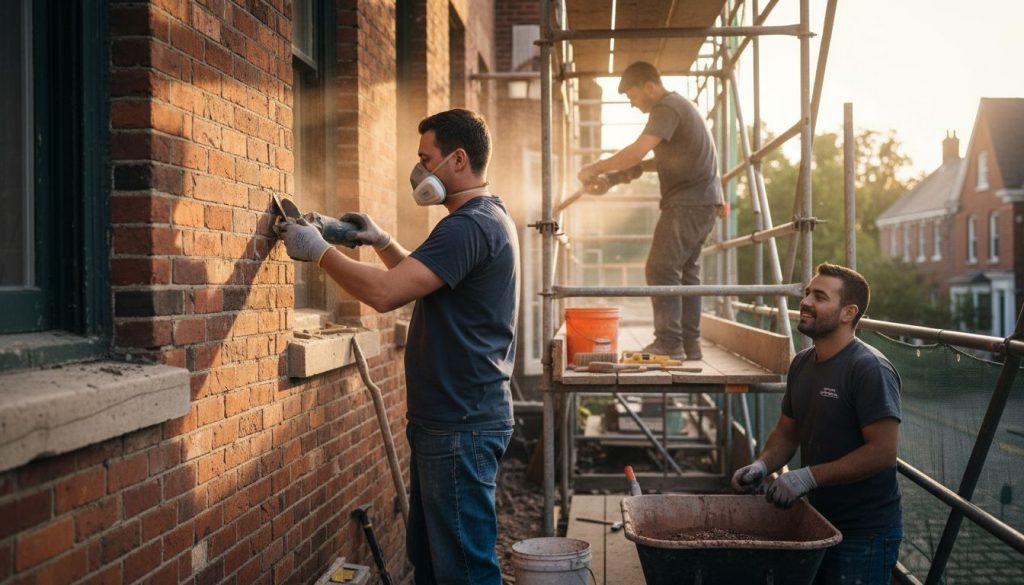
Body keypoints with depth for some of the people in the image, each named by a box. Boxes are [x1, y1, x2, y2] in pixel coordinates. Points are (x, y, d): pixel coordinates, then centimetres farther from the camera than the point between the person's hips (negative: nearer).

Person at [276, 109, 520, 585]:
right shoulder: (486, 218, 16)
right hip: (447, 419, 11)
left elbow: (385, 293, -25)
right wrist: (383, 243, 18)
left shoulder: (469, 226, -19)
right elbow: (420, 279, 30)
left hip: (461, 427, -11)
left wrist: (319, 251, -12)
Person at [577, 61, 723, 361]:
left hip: (688, 201, -10)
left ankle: (669, 343, -13)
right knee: (686, 271, 10)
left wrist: (596, 168, -17)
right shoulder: (678, 105, 21)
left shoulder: (667, 108, -12)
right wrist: (639, 167, 12)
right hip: (702, 200, 10)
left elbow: (637, 150, -25)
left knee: (661, 269, -11)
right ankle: (690, 345, 11)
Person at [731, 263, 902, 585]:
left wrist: (809, 476, -23)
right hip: (818, 521, 8)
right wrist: (762, 465, -4)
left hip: (864, 534, -7)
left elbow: (883, 452, -24)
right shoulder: (802, 363, 7)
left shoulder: (870, 369, -18)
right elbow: (786, 432, 15)